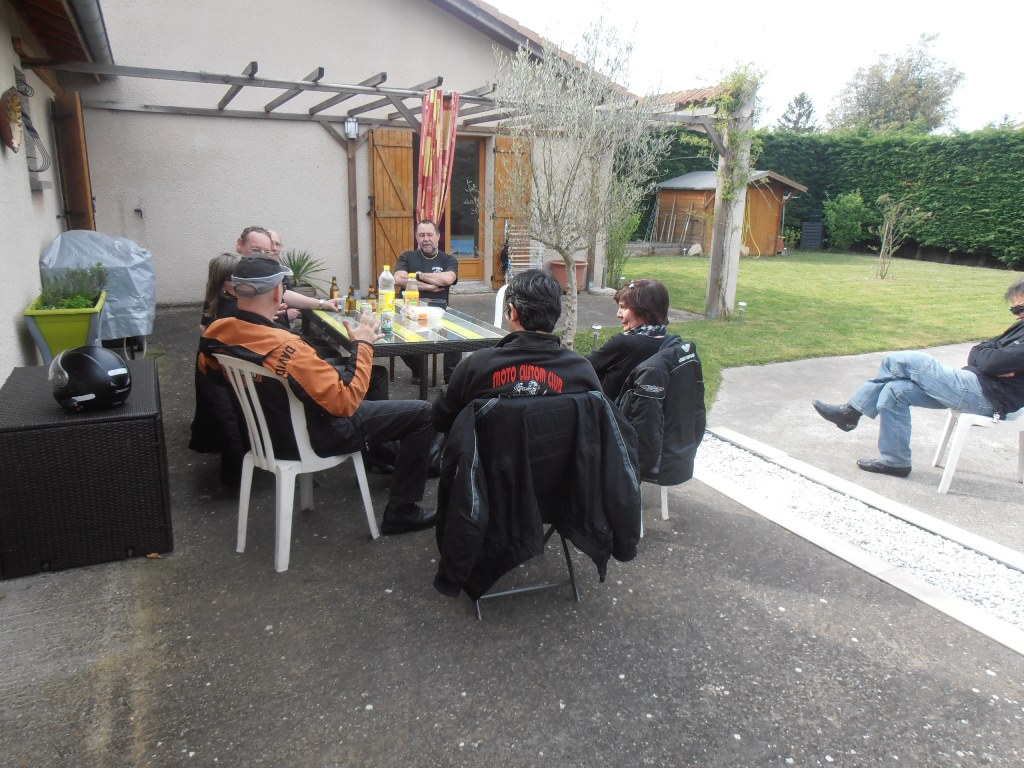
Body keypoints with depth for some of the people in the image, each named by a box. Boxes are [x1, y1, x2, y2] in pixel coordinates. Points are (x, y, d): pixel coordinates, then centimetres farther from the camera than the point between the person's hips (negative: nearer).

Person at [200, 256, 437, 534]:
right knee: (421, 413, -4)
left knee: (339, 370, 33)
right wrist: (362, 344, -21)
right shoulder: (286, 349, -37)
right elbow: (346, 402, -32)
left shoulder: (216, 332, -12)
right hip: (312, 437, -8)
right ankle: (401, 512, 7)